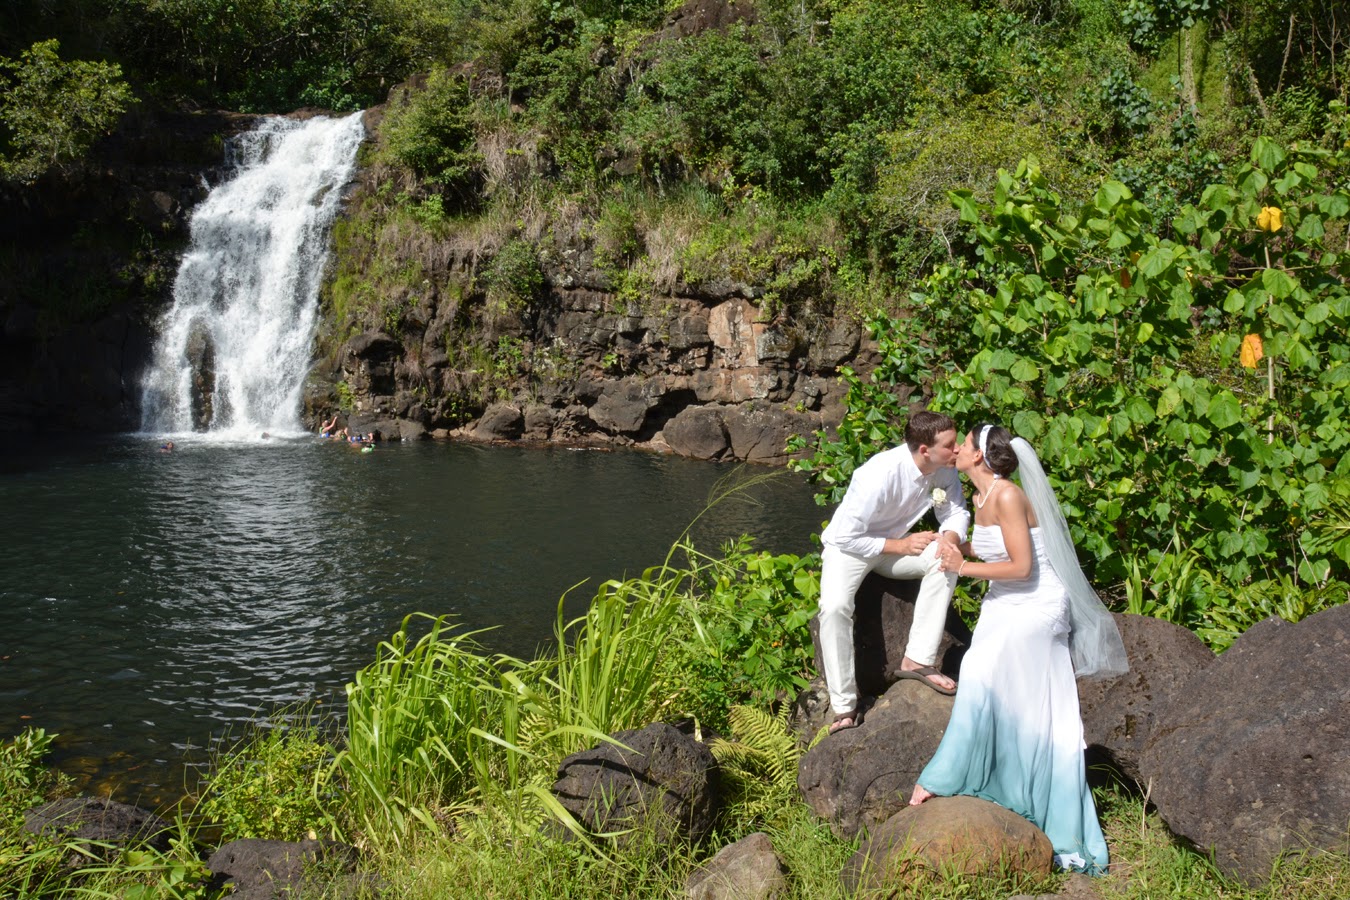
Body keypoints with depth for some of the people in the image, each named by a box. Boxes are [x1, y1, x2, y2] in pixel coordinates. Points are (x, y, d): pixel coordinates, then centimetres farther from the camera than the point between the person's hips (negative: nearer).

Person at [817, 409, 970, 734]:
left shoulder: (944, 469, -17)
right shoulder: (880, 475, -34)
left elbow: (956, 513, -4)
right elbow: (845, 537, -28)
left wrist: (951, 538, -27)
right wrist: (901, 545, -24)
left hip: (896, 542, 5)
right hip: (848, 545, -5)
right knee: (834, 607, -31)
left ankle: (917, 660, -15)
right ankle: (845, 707, -19)